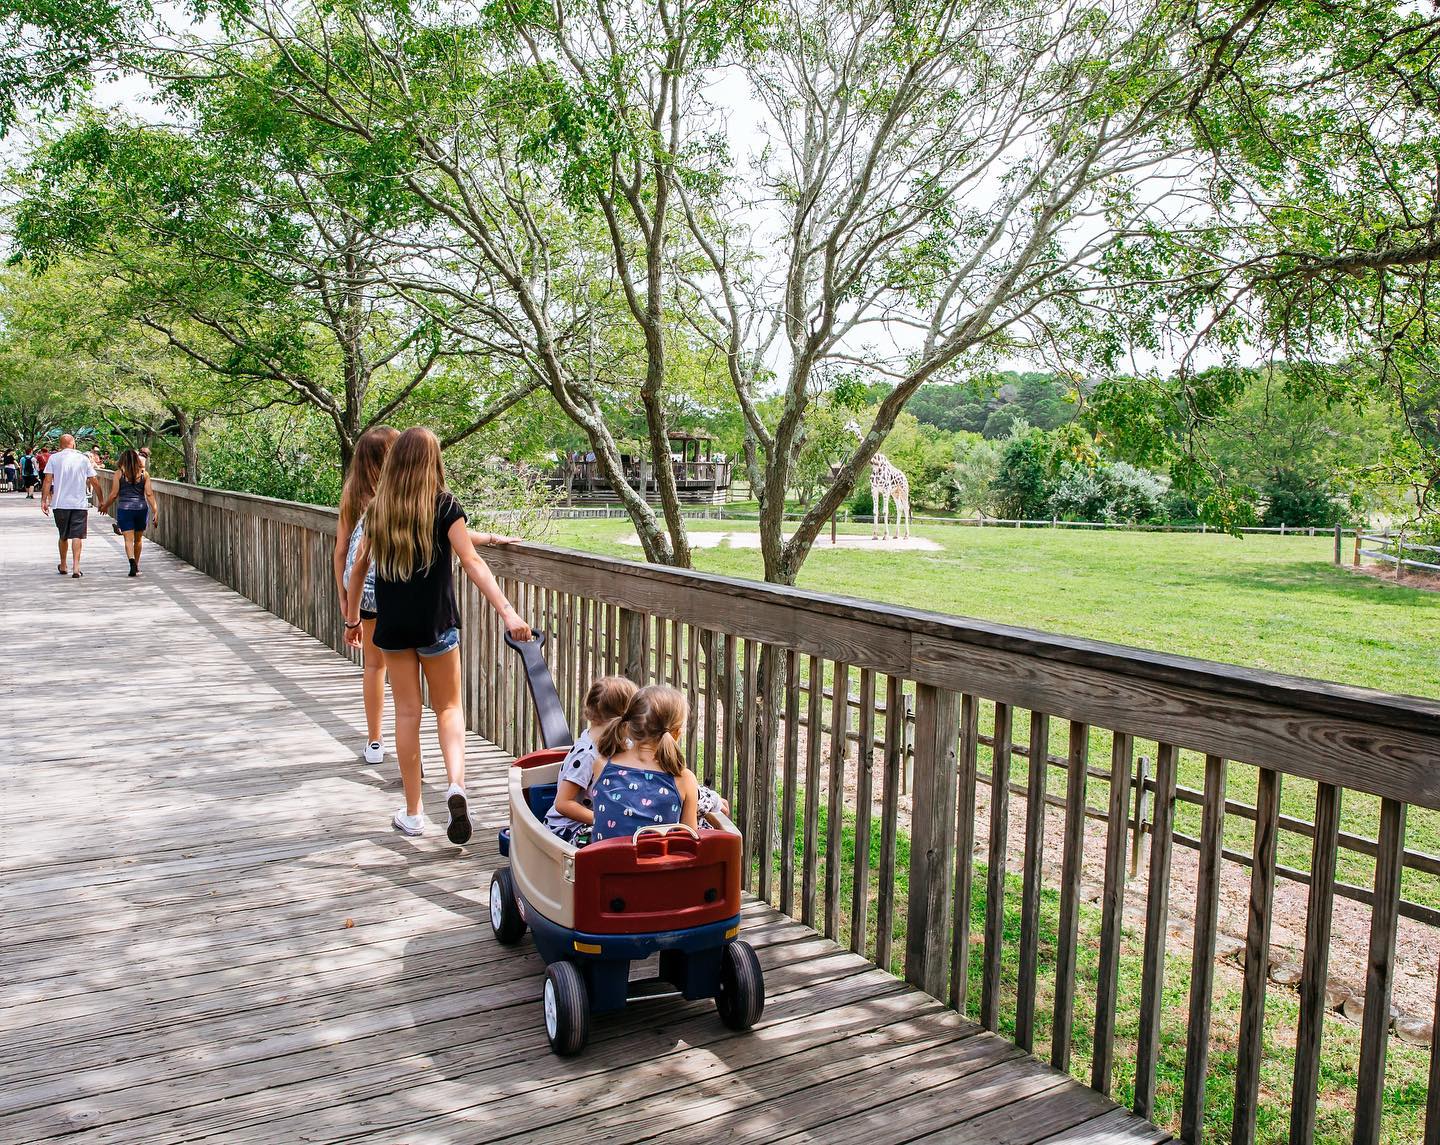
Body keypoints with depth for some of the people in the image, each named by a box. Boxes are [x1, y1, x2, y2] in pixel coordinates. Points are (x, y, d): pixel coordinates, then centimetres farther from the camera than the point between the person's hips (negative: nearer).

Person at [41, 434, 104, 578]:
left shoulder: (53, 458, 2)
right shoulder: (83, 459, 3)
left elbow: (48, 481, -4)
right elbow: (94, 482, 5)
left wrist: (44, 500, -2)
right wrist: (101, 501, 13)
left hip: (61, 504, 1)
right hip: (80, 504, -1)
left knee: (63, 536, 16)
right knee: (77, 536, -3)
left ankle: (63, 566, 28)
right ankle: (76, 567, -13)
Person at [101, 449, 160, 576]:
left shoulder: (119, 473, -2)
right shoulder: (144, 474, 3)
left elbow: (114, 494, -3)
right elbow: (149, 494, -3)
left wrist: (105, 506, 14)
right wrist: (155, 511, -1)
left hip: (124, 509, -2)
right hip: (141, 508, 2)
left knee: (129, 539, -5)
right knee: (138, 539, 16)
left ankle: (132, 562, -28)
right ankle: (136, 567, 27)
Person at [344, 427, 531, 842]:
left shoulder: (378, 509, 4)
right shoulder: (444, 505, -7)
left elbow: (359, 567, 10)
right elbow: (472, 563, -17)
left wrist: (352, 619, 22)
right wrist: (507, 611, -22)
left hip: (392, 625, 3)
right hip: (435, 622, -2)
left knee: (407, 712, 9)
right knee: (448, 706, 12)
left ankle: (412, 814, 14)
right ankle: (456, 784, -13)